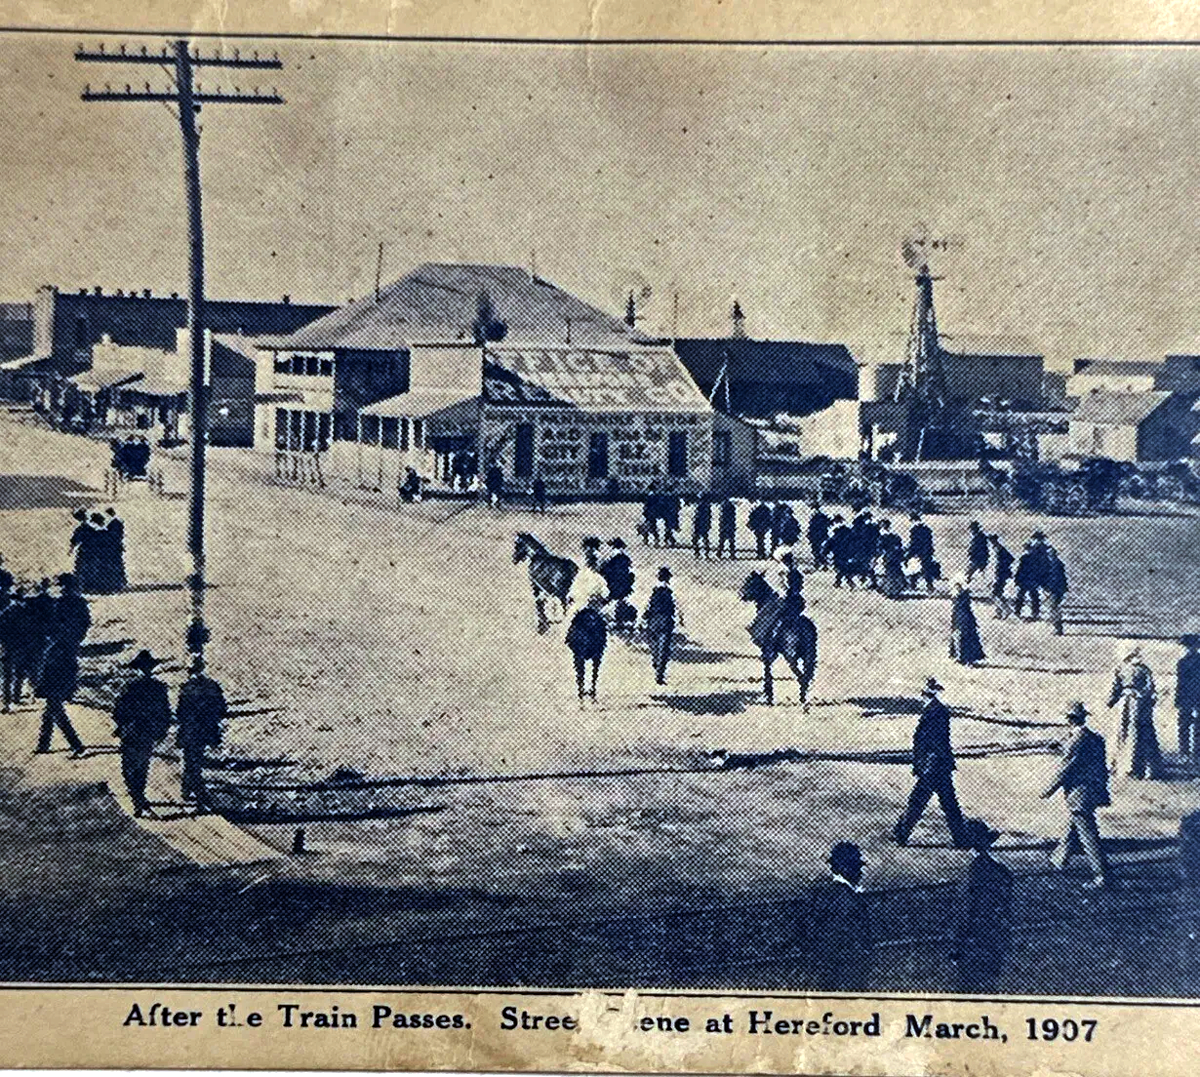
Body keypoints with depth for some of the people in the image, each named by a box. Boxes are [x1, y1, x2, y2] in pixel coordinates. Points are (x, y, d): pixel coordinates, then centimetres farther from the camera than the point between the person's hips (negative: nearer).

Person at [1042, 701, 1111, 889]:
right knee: (1073, 826, 24)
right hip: (1095, 790, 9)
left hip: (1081, 794, -9)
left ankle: (1101, 874, -4)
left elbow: (1066, 768, -16)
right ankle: (1060, 859, 40)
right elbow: (1099, 765, 14)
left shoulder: (1077, 738, -18)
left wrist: (1050, 789, -8)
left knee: (1088, 834, -5)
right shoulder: (1094, 737, 7)